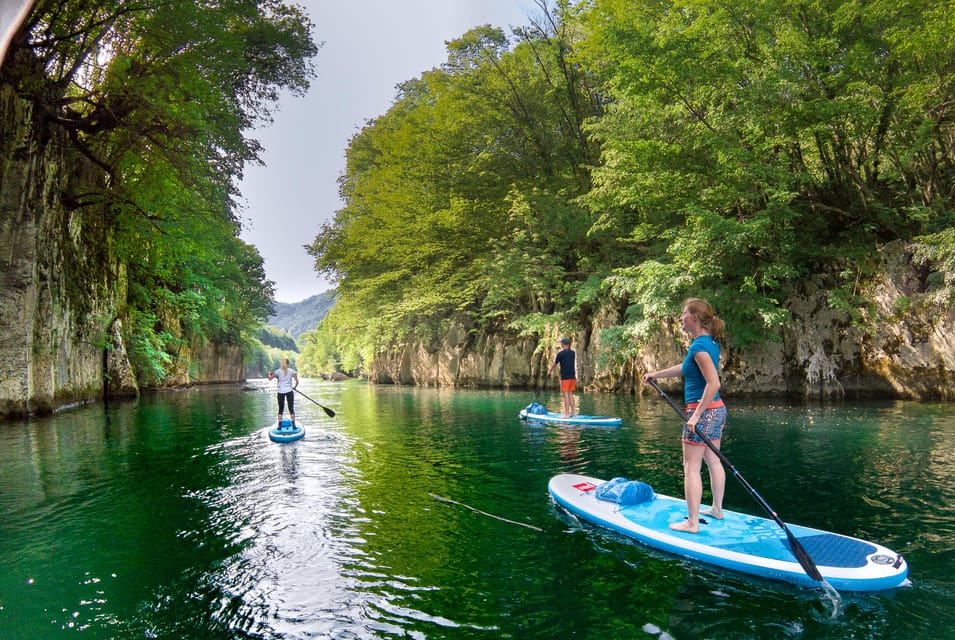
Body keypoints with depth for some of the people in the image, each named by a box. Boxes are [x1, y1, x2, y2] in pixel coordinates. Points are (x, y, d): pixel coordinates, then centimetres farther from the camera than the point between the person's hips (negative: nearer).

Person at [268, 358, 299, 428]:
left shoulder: (278, 371, 2)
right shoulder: (292, 371, 1)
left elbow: (270, 378, 4)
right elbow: (296, 381, -4)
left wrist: (269, 373, 24)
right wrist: (294, 387, 15)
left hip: (281, 392, 1)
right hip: (289, 391, -1)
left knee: (281, 409, 8)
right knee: (291, 408, 3)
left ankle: (279, 425, 3)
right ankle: (293, 425, -1)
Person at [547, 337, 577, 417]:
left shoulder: (560, 353, -8)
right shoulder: (573, 353, 9)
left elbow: (555, 364, 0)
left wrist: (549, 371, 14)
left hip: (565, 377, -6)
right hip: (572, 376, 6)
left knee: (566, 395, -4)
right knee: (570, 394, 13)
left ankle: (566, 413, -4)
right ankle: (573, 412, 15)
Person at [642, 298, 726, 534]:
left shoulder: (699, 345, -20)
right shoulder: (710, 342, 10)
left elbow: (713, 383, -27)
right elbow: (685, 367, 23)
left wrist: (697, 414, -23)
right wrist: (657, 373, 30)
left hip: (703, 411, -10)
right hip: (717, 409, 10)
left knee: (691, 467, -2)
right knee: (713, 461, 20)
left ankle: (692, 523, 3)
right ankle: (717, 509, 34)